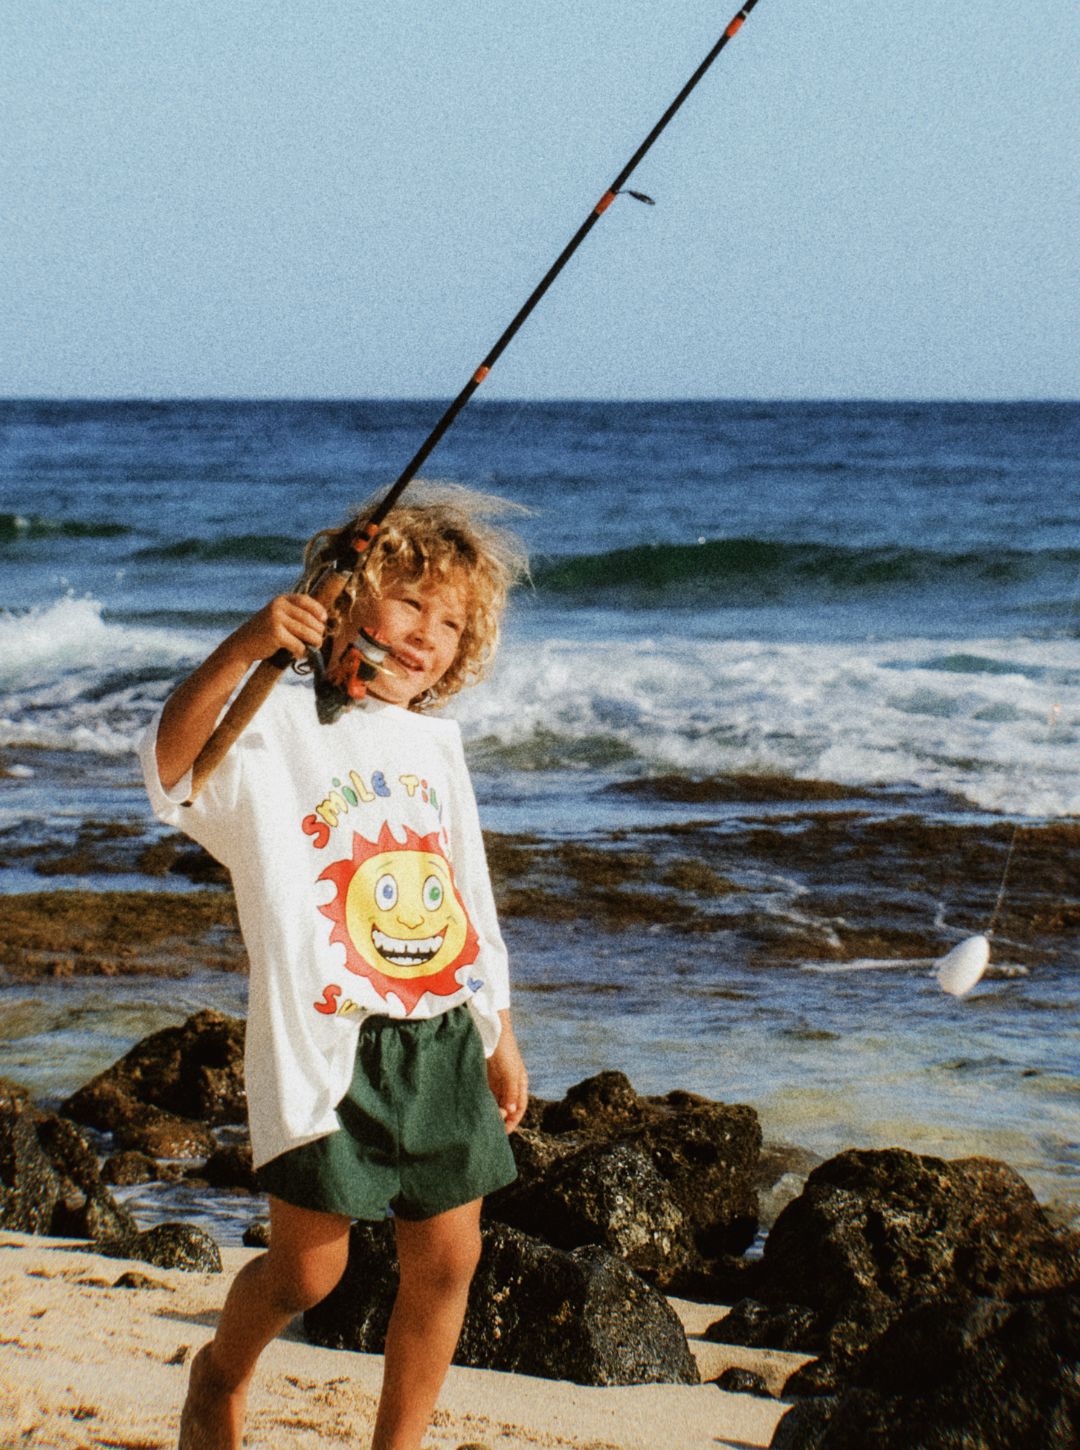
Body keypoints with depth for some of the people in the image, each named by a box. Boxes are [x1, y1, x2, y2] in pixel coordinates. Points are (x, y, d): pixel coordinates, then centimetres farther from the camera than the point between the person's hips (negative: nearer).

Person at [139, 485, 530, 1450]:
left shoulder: (436, 743, 15)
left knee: (447, 1259, 6)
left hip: (441, 1042, 6)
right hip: (327, 1046, -6)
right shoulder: (280, 726, -6)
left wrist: (502, 1039, 23)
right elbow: (171, 769, -27)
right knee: (307, 1270, 0)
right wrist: (241, 649, -41)